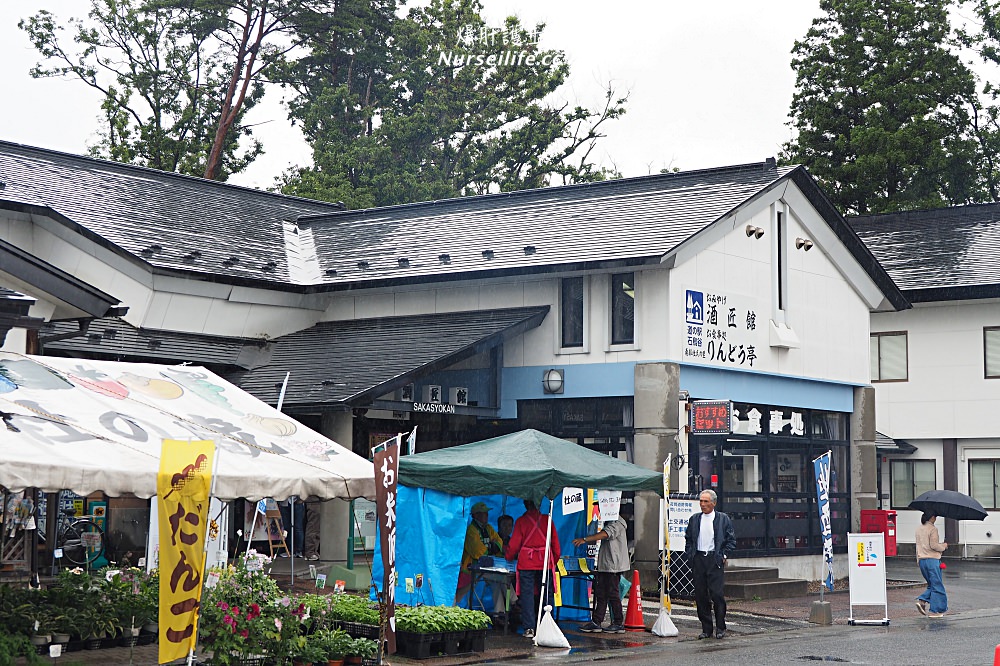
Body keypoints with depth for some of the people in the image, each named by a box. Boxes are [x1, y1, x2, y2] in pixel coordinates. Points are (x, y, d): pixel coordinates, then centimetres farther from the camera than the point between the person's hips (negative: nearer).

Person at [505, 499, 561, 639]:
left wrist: (508, 556, 19)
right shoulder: (547, 520, 4)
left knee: (527, 594, 0)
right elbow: (555, 541, 7)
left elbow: (514, 543, 1)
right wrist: (554, 559, 19)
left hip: (526, 562, -2)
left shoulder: (521, 521, -1)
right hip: (545, 562, 2)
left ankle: (529, 628, -5)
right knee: (544, 594, 8)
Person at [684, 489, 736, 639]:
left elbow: (731, 539, 5)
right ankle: (706, 629, 10)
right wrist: (690, 555, 6)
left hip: (716, 559, -3)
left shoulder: (723, 519, 3)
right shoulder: (694, 519, 12)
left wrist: (724, 555, -4)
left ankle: (720, 628, 4)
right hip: (698, 559, 3)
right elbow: (688, 539, 17)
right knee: (700, 595, 2)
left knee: (717, 594, -8)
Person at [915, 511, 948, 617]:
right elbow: (933, 545, -18)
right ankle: (934, 610, 1)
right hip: (932, 560, -7)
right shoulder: (933, 529, -12)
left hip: (922, 560, 7)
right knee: (937, 586, 1)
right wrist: (943, 546, 1)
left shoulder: (919, 529, 11)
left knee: (932, 585, 18)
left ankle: (922, 601, 0)